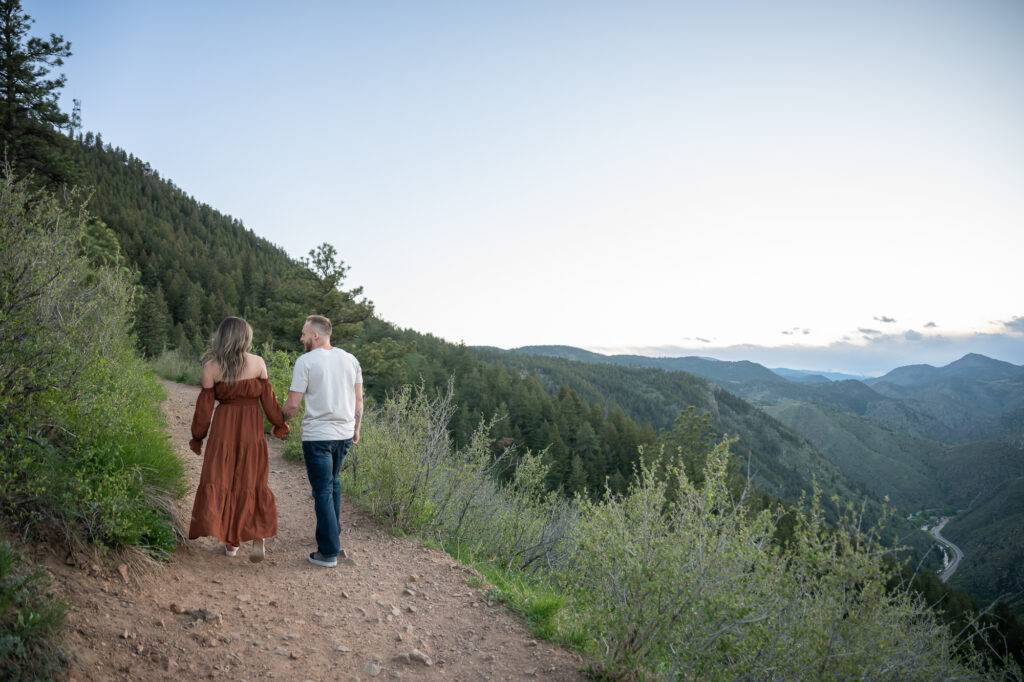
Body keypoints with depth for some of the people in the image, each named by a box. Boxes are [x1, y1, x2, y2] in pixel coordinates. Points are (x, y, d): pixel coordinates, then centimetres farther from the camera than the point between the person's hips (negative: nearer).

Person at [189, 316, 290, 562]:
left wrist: (197, 437, 9)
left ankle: (231, 541, 12)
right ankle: (257, 537, -1)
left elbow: (205, 406, -1)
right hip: (252, 430, 0)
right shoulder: (258, 363, -4)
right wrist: (280, 424, 13)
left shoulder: (211, 367, -4)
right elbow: (268, 399, 0)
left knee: (221, 481, 10)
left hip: (223, 429, 0)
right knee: (252, 482, 8)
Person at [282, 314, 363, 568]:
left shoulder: (305, 361, -9)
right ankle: (334, 533, 34)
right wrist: (356, 429, 19)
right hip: (344, 435, 5)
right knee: (333, 483, 23)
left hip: (317, 436, -5)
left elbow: (292, 405, -10)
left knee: (323, 491, 1)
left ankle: (329, 551, 4)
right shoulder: (350, 359, 6)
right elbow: (358, 400, 9)